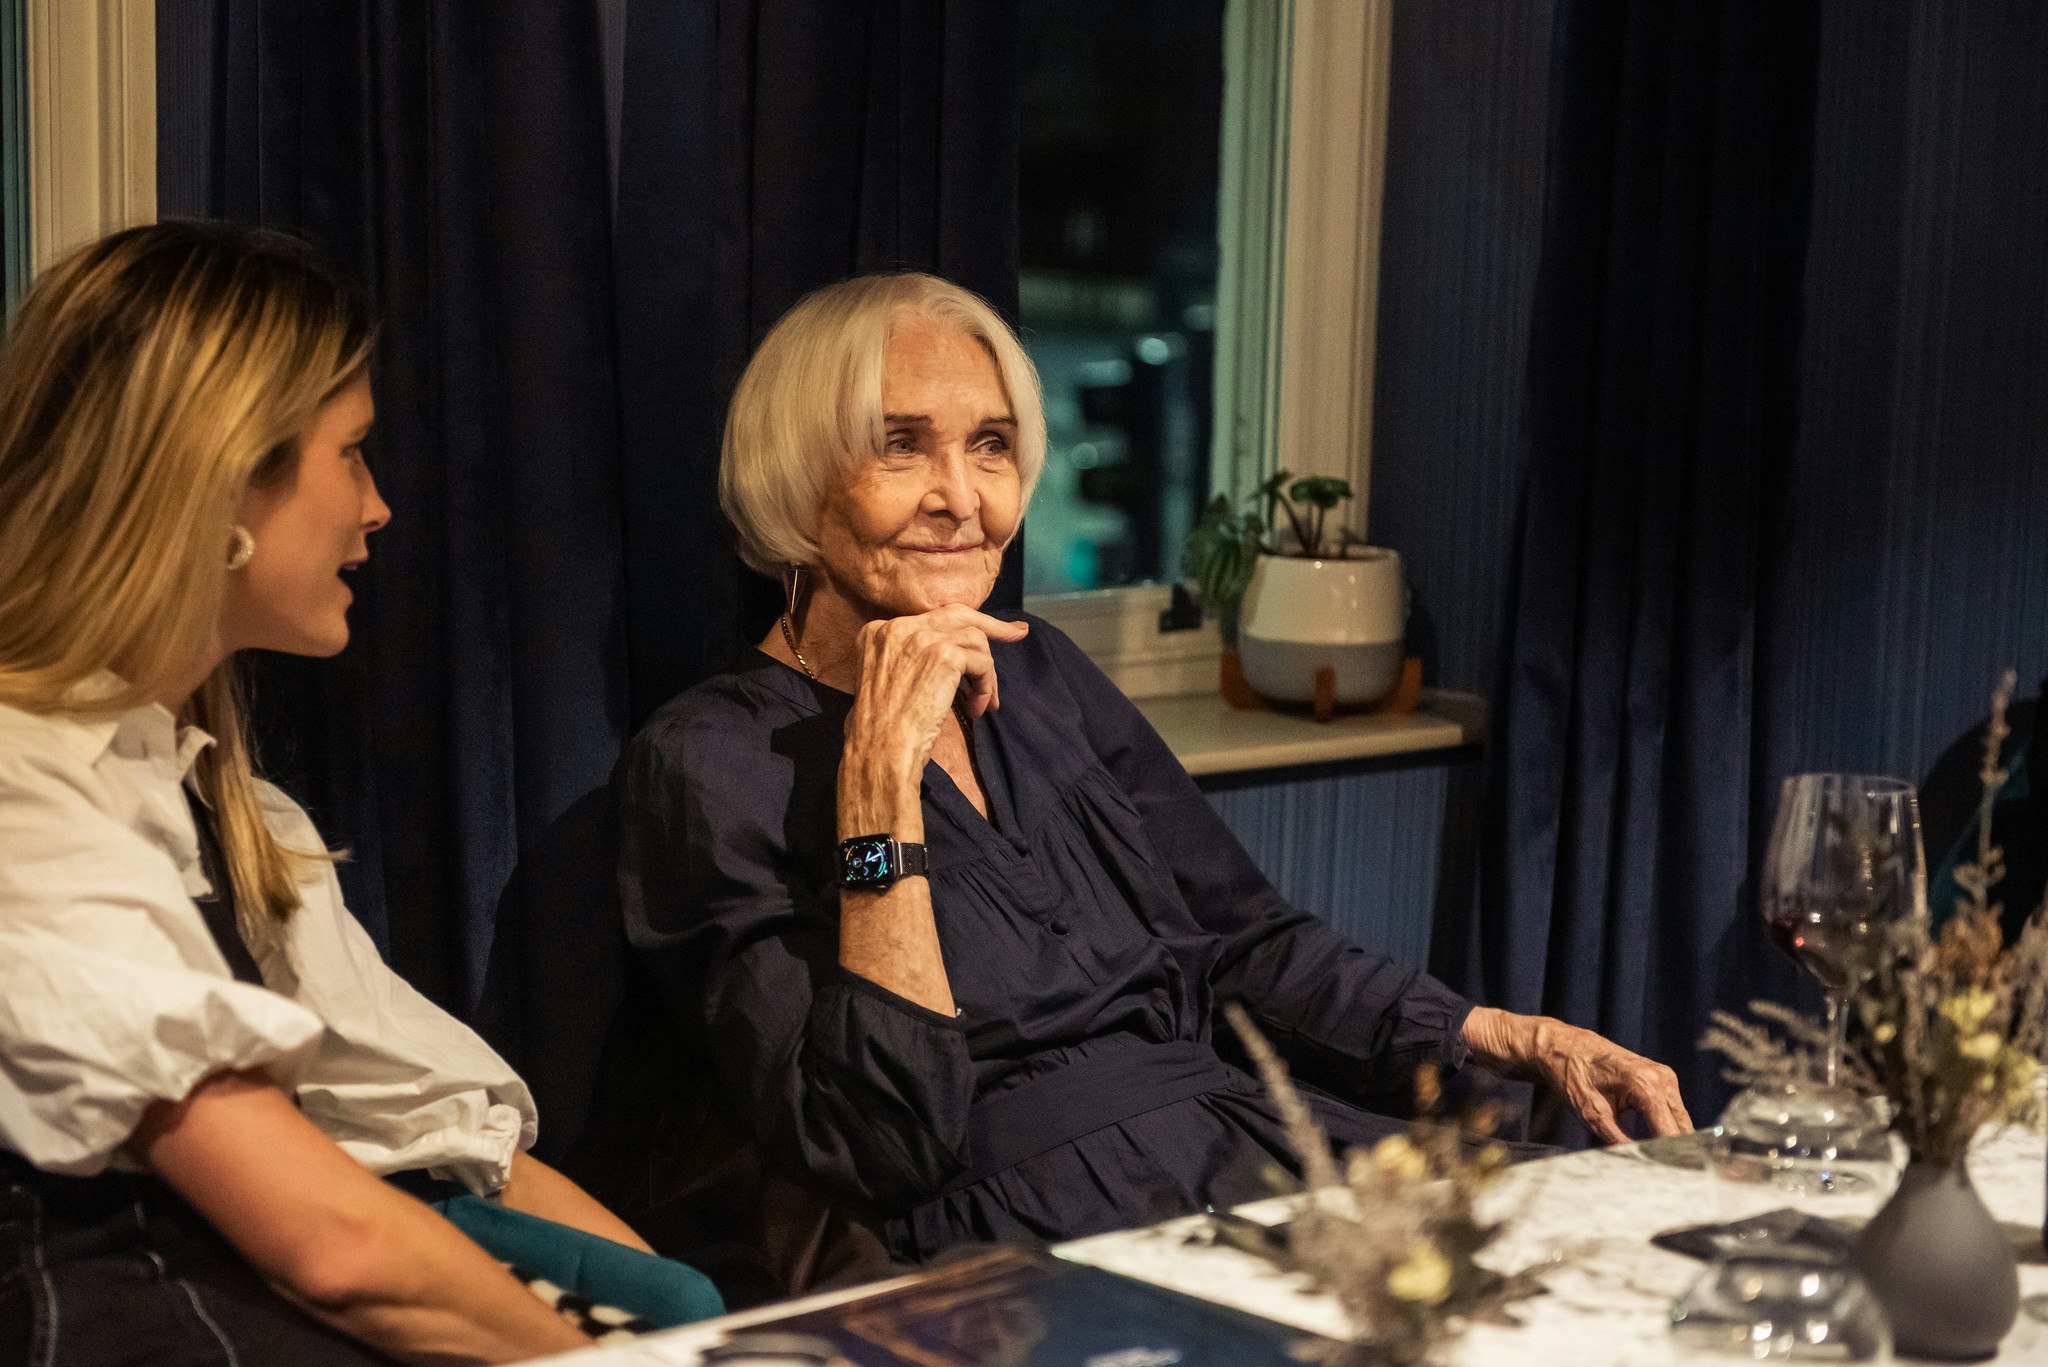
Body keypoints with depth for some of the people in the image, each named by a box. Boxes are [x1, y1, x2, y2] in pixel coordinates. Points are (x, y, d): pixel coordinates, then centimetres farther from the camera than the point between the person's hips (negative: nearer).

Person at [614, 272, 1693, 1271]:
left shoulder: (1037, 677, 16)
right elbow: (884, 1150, -14)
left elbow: (1244, 941, 19)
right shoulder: (714, 765, -5)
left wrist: (1526, 1043, 6)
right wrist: (883, 772, -17)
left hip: (1260, 1156, 7)